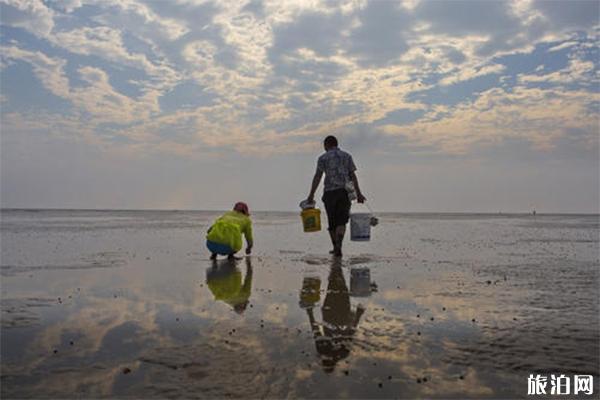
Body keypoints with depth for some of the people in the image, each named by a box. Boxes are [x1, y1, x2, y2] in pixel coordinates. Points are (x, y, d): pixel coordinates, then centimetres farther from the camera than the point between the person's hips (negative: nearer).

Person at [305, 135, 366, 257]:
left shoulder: (323, 158, 5)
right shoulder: (347, 156, 12)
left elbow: (317, 176, -5)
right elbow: (353, 176, 6)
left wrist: (311, 195, -8)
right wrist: (358, 193, 7)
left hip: (330, 191, -1)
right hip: (345, 191, 1)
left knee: (332, 222, 12)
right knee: (341, 221, 0)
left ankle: (336, 247, 20)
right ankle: (338, 244, -22)